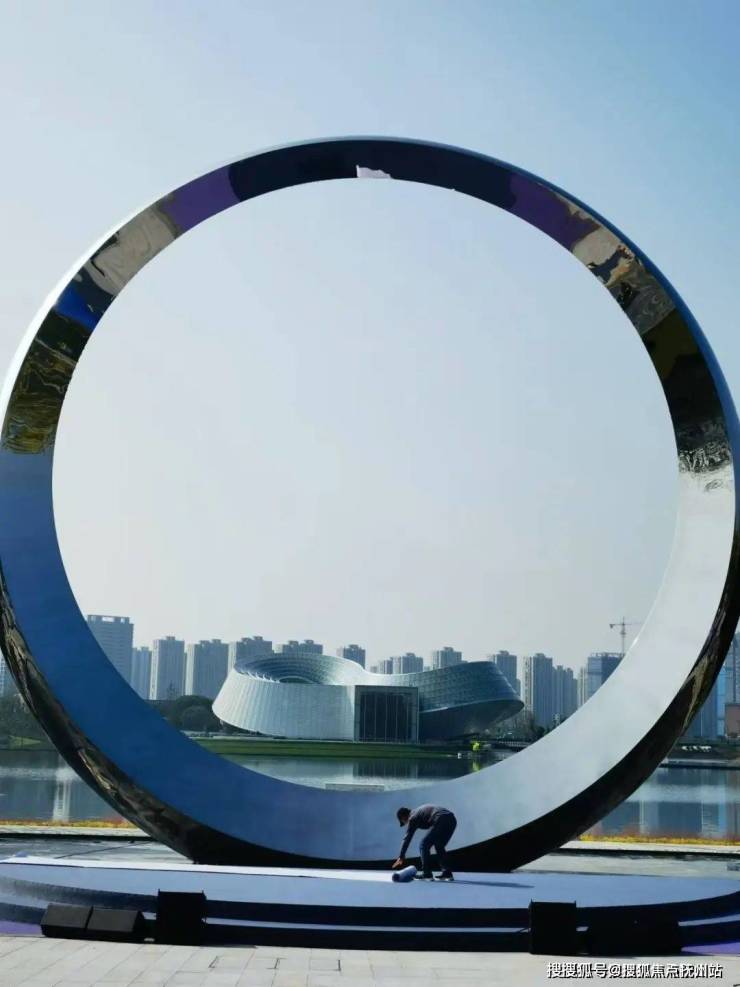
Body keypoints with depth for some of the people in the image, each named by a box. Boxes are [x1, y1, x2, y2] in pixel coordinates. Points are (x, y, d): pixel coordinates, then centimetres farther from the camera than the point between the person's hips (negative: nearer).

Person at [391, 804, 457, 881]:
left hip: (441, 821, -9)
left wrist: (401, 857, 13)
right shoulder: (419, 810, 31)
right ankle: (447, 873, 19)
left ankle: (427, 874, 1)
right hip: (452, 819, 9)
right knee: (439, 846, 24)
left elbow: (407, 838, 8)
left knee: (423, 845, 3)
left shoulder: (413, 818, 8)